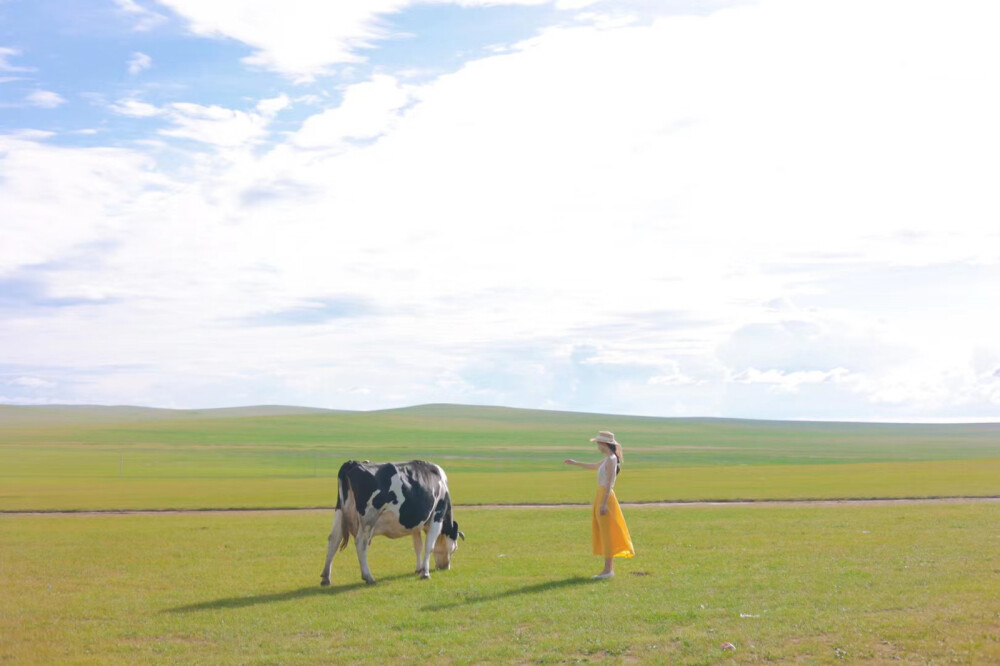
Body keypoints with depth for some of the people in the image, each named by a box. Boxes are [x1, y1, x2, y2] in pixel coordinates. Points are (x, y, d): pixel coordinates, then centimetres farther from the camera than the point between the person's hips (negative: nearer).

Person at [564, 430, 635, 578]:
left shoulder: (611, 459, -14)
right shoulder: (608, 459, 15)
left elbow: (609, 483, -20)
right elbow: (594, 466, 34)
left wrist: (604, 503, -23)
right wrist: (575, 463, 40)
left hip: (605, 497, -10)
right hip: (601, 496, 10)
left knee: (606, 533, -7)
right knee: (603, 533, 12)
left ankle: (608, 570, -6)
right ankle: (609, 568, 16)